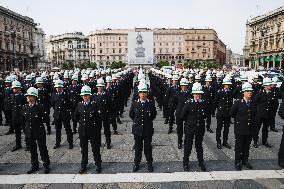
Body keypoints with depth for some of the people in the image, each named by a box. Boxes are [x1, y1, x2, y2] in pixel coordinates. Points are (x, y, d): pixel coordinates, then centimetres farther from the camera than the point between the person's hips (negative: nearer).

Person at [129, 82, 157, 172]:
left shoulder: (151, 103, -5)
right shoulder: (134, 103, -4)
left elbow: (154, 114, 10)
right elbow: (131, 114, 10)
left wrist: (149, 121, 6)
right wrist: (137, 121, 8)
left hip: (148, 129, -1)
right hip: (137, 129, 1)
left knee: (148, 147, 11)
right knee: (138, 147, 13)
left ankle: (149, 163, 28)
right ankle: (137, 163, 28)